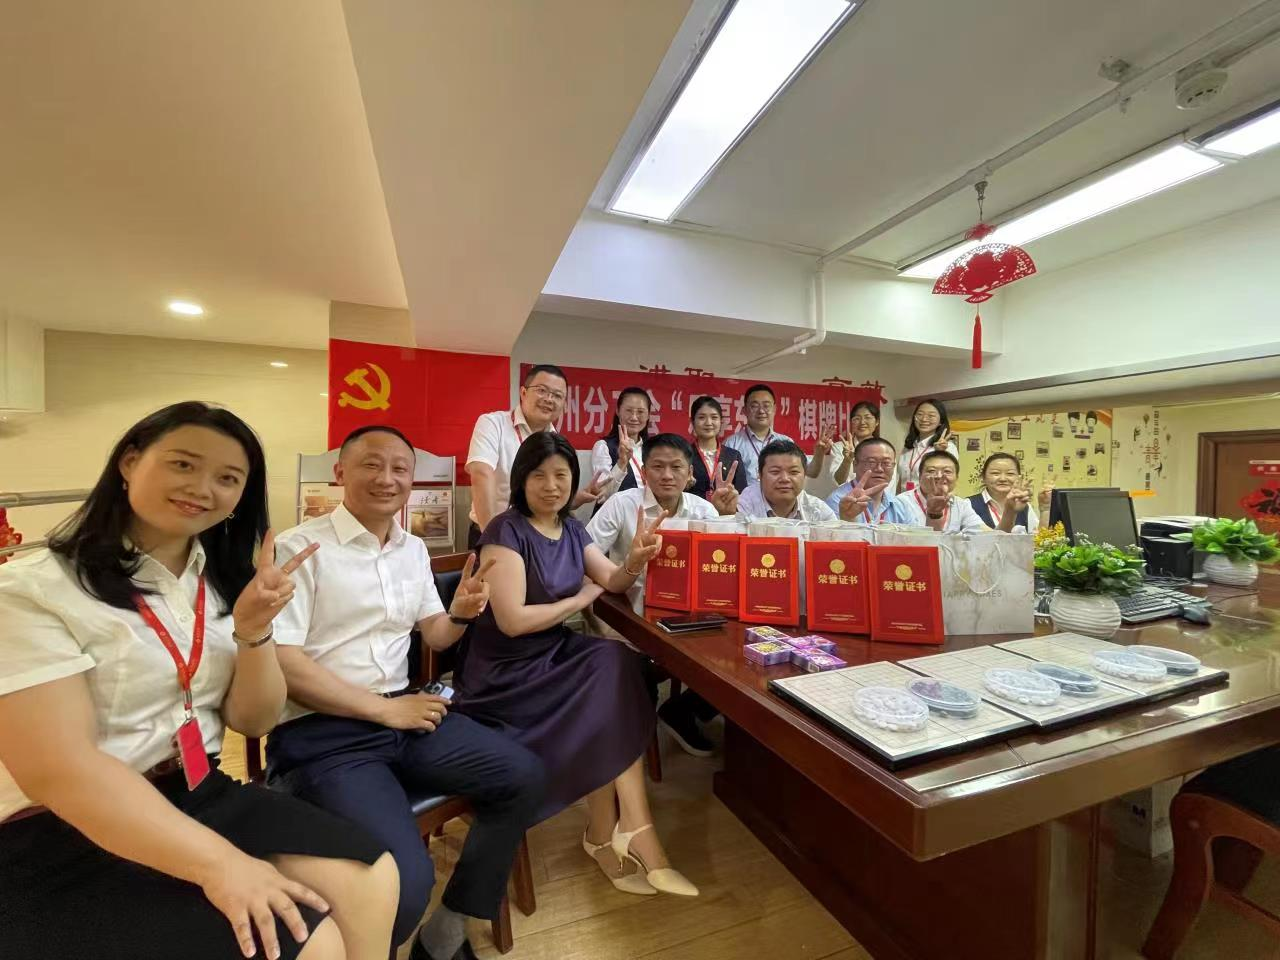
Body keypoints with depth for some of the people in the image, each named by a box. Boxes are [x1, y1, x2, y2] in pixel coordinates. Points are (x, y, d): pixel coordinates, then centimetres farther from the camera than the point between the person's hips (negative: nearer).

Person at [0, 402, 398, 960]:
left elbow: (253, 721, 4)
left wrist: (254, 630, -15)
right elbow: (58, 770, -20)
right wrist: (217, 861, -25)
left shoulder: (222, 584, 6)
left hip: (202, 796, 5)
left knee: (368, 880, -14)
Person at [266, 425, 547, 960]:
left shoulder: (414, 550, 11)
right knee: (405, 878, -25)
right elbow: (280, 662, -16)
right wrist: (384, 709, -15)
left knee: (522, 775, -1)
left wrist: (459, 613, -5)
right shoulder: (300, 548, -10)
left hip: (405, 711, 7)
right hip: (320, 734, -6)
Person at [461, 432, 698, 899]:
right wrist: (582, 597, -12)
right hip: (505, 674, -6)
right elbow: (512, 620, -23)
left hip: (555, 654, 6)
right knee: (612, 673, -22)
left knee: (615, 671, -21)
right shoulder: (506, 531, -16)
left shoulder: (570, 528, 5)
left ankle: (608, 832, -4)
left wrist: (635, 560, -18)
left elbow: (614, 582, 5)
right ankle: (624, 830, -4)